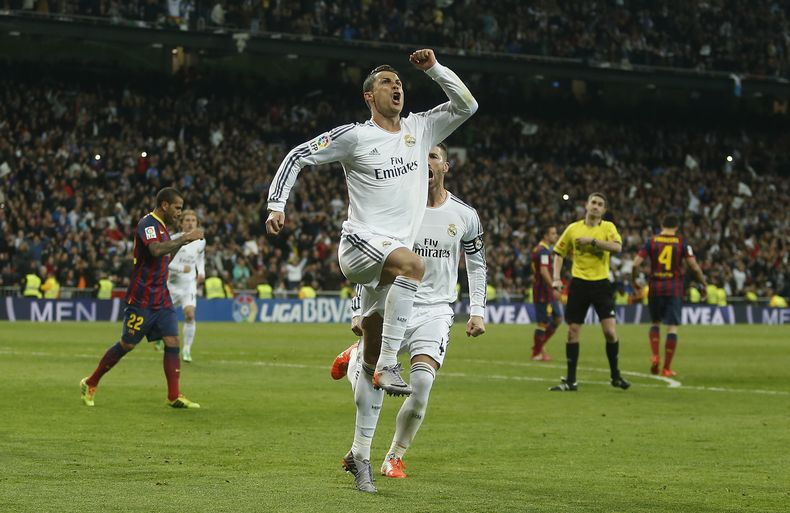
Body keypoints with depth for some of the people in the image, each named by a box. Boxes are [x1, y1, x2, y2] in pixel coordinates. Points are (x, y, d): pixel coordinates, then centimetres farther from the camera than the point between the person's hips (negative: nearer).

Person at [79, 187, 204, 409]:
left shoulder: (160, 225, 14)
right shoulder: (148, 224, -15)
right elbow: (156, 250, -34)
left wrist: (181, 243, 11)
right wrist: (184, 239, -29)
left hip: (161, 298, 8)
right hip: (142, 298, -8)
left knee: (173, 342, -3)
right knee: (127, 344, 0)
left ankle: (174, 396, -3)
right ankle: (90, 384, 16)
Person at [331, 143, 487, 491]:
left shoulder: (465, 216, 2)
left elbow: (477, 265, 15)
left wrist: (477, 312, 7)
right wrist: (358, 312, -1)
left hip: (434, 311, 1)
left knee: (422, 385, -20)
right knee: (368, 395, -2)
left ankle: (395, 457, 3)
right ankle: (355, 357, 37)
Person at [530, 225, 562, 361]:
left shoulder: (542, 249, 17)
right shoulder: (543, 250, -16)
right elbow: (543, 271, -26)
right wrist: (553, 289, -29)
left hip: (547, 292, 10)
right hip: (543, 291, -10)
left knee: (557, 318, 12)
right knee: (544, 323, -4)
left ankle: (539, 346, 17)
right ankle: (536, 353, 5)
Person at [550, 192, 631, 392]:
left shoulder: (608, 227, 1)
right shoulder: (573, 228, 4)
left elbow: (617, 247, -18)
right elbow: (559, 253, 13)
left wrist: (592, 240, -22)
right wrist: (556, 278, 1)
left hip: (601, 283, -1)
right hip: (579, 283, 1)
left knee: (610, 331, -9)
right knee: (573, 331, 1)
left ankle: (615, 375, 9)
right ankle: (570, 381, 9)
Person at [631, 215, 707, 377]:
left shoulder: (652, 241, 1)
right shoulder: (682, 242, -1)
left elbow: (636, 263, -5)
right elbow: (694, 266, -6)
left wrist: (634, 281, 12)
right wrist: (703, 283, 9)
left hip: (655, 288, 2)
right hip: (674, 289, -1)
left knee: (655, 323, 20)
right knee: (672, 327, 3)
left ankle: (655, 356, 0)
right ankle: (666, 368, 1)